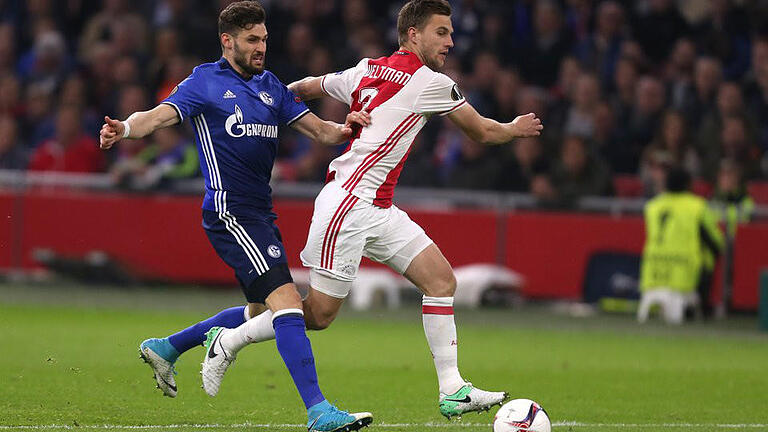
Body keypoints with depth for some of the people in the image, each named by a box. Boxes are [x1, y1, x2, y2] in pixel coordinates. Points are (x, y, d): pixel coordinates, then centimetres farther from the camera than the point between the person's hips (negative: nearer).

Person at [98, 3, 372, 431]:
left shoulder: (271, 86, 16)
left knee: (262, 310, 19)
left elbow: (320, 130, 14)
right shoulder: (205, 82, -2)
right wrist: (125, 128, -35)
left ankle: (165, 348, 34)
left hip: (260, 212, 9)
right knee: (287, 300, -19)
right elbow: (160, 115, -14)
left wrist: (343, 129, -8)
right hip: (230, 212, -9)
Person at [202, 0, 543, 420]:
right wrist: (514, 129, 24)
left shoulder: (367, 70, 13)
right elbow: (482, 132, 5)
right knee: (319, 313, -5)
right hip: (348, 202, -10)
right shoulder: (431, 83, -8)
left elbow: (304, 88, 24)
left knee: (441, 279, 2)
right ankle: (228, 341, 12)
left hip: (378, 210, 10)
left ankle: (452, 391, -1)